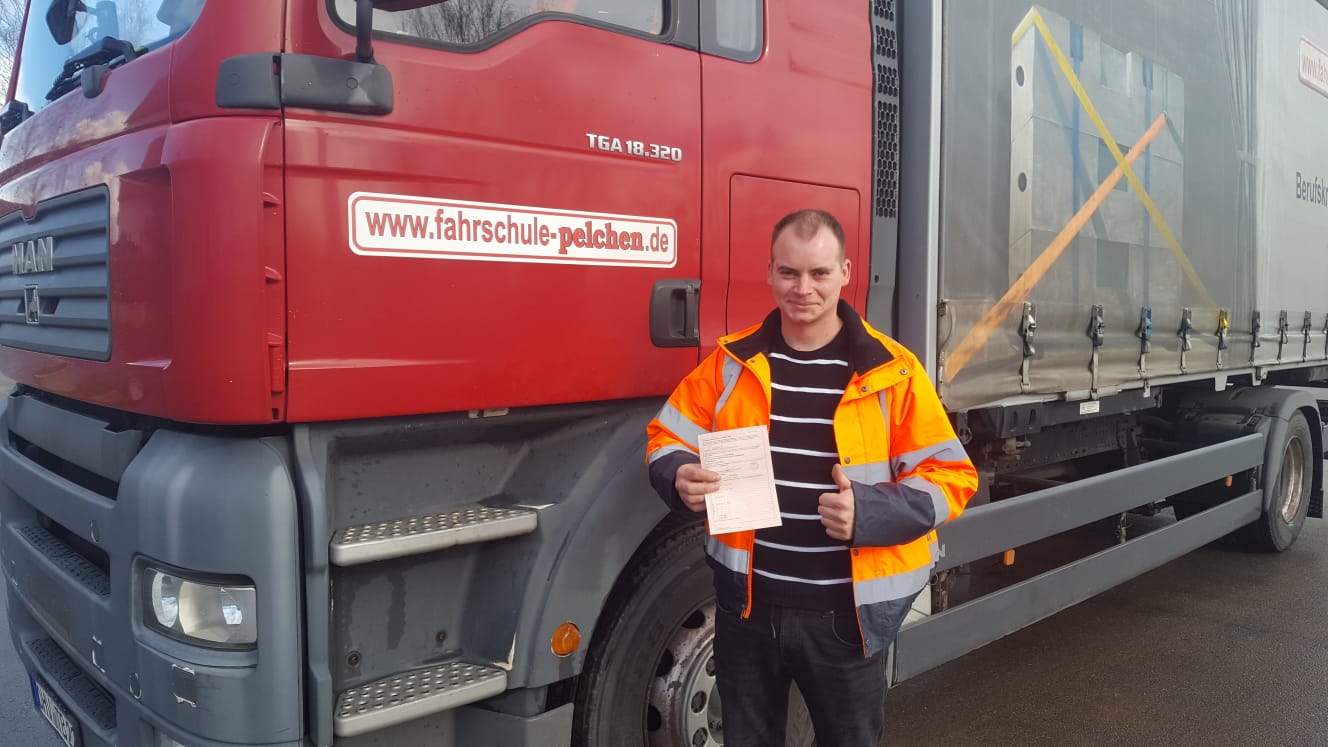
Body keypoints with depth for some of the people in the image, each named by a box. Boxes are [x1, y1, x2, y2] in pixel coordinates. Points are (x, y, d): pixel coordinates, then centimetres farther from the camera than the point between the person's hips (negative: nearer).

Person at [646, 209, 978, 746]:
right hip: (747, 607, 2)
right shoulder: (732, 361, 0)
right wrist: (680, 478, -16)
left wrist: (870, 512, -23)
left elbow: (949, 477, -5)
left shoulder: (891, 372, -6)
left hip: (845, 615, -2)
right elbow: (667, 439, 8)